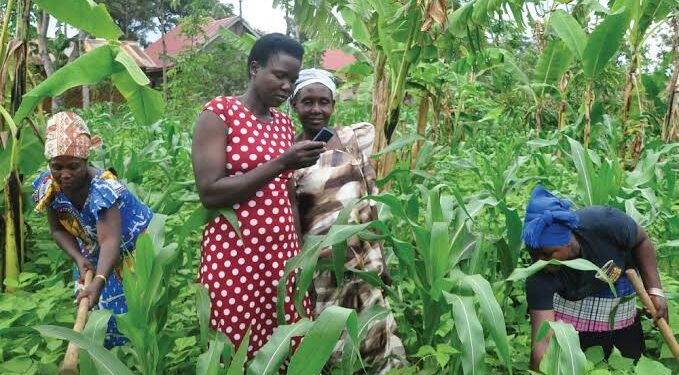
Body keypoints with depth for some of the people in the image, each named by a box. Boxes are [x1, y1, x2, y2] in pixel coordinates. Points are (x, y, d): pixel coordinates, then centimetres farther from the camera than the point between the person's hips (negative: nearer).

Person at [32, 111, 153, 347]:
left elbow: (111, 241, -48)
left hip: (134, 247, -6)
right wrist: (78, 259, -24)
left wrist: (99, 282, -63)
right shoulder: (48, 187, -19)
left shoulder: (103, 189, -38)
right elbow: (59, 230, -6)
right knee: (91, 310, 12)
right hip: (94, 254, 6)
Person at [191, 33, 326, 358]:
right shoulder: (219, 113, -6)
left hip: (281, 256, 6)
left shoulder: (284, 123, 13)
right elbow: (210, 193, -15)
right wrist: (281, 164, -19)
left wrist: (298, 252, 13)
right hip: (233, 259, -5)